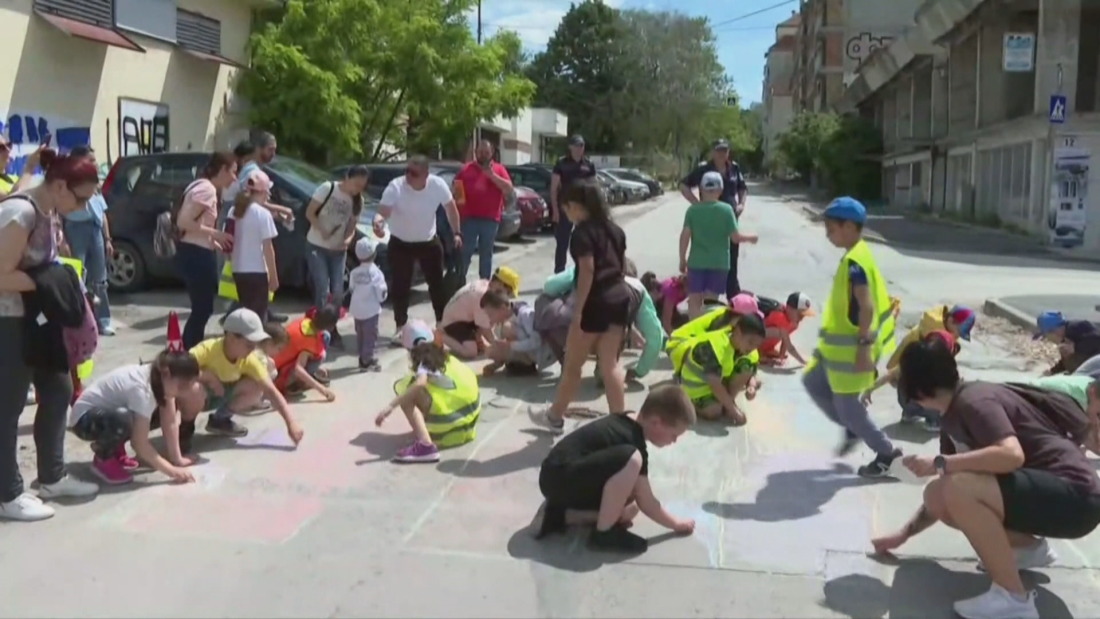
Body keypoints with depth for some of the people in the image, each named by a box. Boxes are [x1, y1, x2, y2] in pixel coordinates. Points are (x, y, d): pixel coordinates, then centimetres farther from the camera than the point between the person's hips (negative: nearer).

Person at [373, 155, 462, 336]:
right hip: (400, 243, -2)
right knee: (400, 287, 0)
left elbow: (450, 208, 0)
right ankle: (401, 327, 15)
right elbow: (383, 211, -36)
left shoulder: (438, 185, -17)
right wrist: (378, 221, -59)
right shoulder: (395, 187, -25)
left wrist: (456, 233, -2)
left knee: (437, 283, 8)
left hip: (429, 242, 2)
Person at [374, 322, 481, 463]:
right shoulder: (446, 358, 17)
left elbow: (420, 383, -27)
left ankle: (425, 445, -29)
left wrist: (390, 406, -31)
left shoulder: (425, 364, -5)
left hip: (451, 417, -9)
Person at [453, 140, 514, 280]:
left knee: (486, 253, 8)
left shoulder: (499, 169, 8)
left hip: (490, 219, 0)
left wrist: (493, 175, -11)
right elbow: (456, 188, 16)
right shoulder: (466, 169, 11)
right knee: (465, 252, -2)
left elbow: (509, 190, -3)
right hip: (469, 217, 0)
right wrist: (458, 198, -5)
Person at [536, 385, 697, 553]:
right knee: (631, 459, -27)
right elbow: (646, 503, -8)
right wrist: (676, 523, 5)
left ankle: (561, 515, 10)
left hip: (557, 478, 10)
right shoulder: (634, 441, -17)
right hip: (560, 478, -10)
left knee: (628, 510, 7)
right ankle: (603, 533, -14)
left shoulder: (625, 423, 10)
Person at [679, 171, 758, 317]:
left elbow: (685, 235, -7)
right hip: (719, 263, 0)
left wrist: (682, 259, 3)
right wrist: (751, 237, 12)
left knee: (694, 299, 9)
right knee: (711, 301, 9)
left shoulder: (692, 210, -3)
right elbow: (735, 237, -8)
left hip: (697, 262, 0)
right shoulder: (726, 209, -6)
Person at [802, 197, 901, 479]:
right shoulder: (857, 255, 9)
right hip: (840, 343, 10)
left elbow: (866, 305, -28)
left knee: (846, 403, 0)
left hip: (851, 346, -10)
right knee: (812, 382, 19)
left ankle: (887, 453, 13)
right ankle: (853, 428, 29)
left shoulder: (854, 261, -22)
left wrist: (864, 345, -28)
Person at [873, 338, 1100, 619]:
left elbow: (1012, 455, -34)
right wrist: (904, 534, 22)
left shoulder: (974, 402, -17)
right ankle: (1030, 547, 19)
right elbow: (942, 496, 19)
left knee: (957, 489, -29)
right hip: (1046, 490, 10)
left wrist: (939, 464, -26)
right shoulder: (955, 417, 11)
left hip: (1074, 496, -10)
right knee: (938, 495, 6)